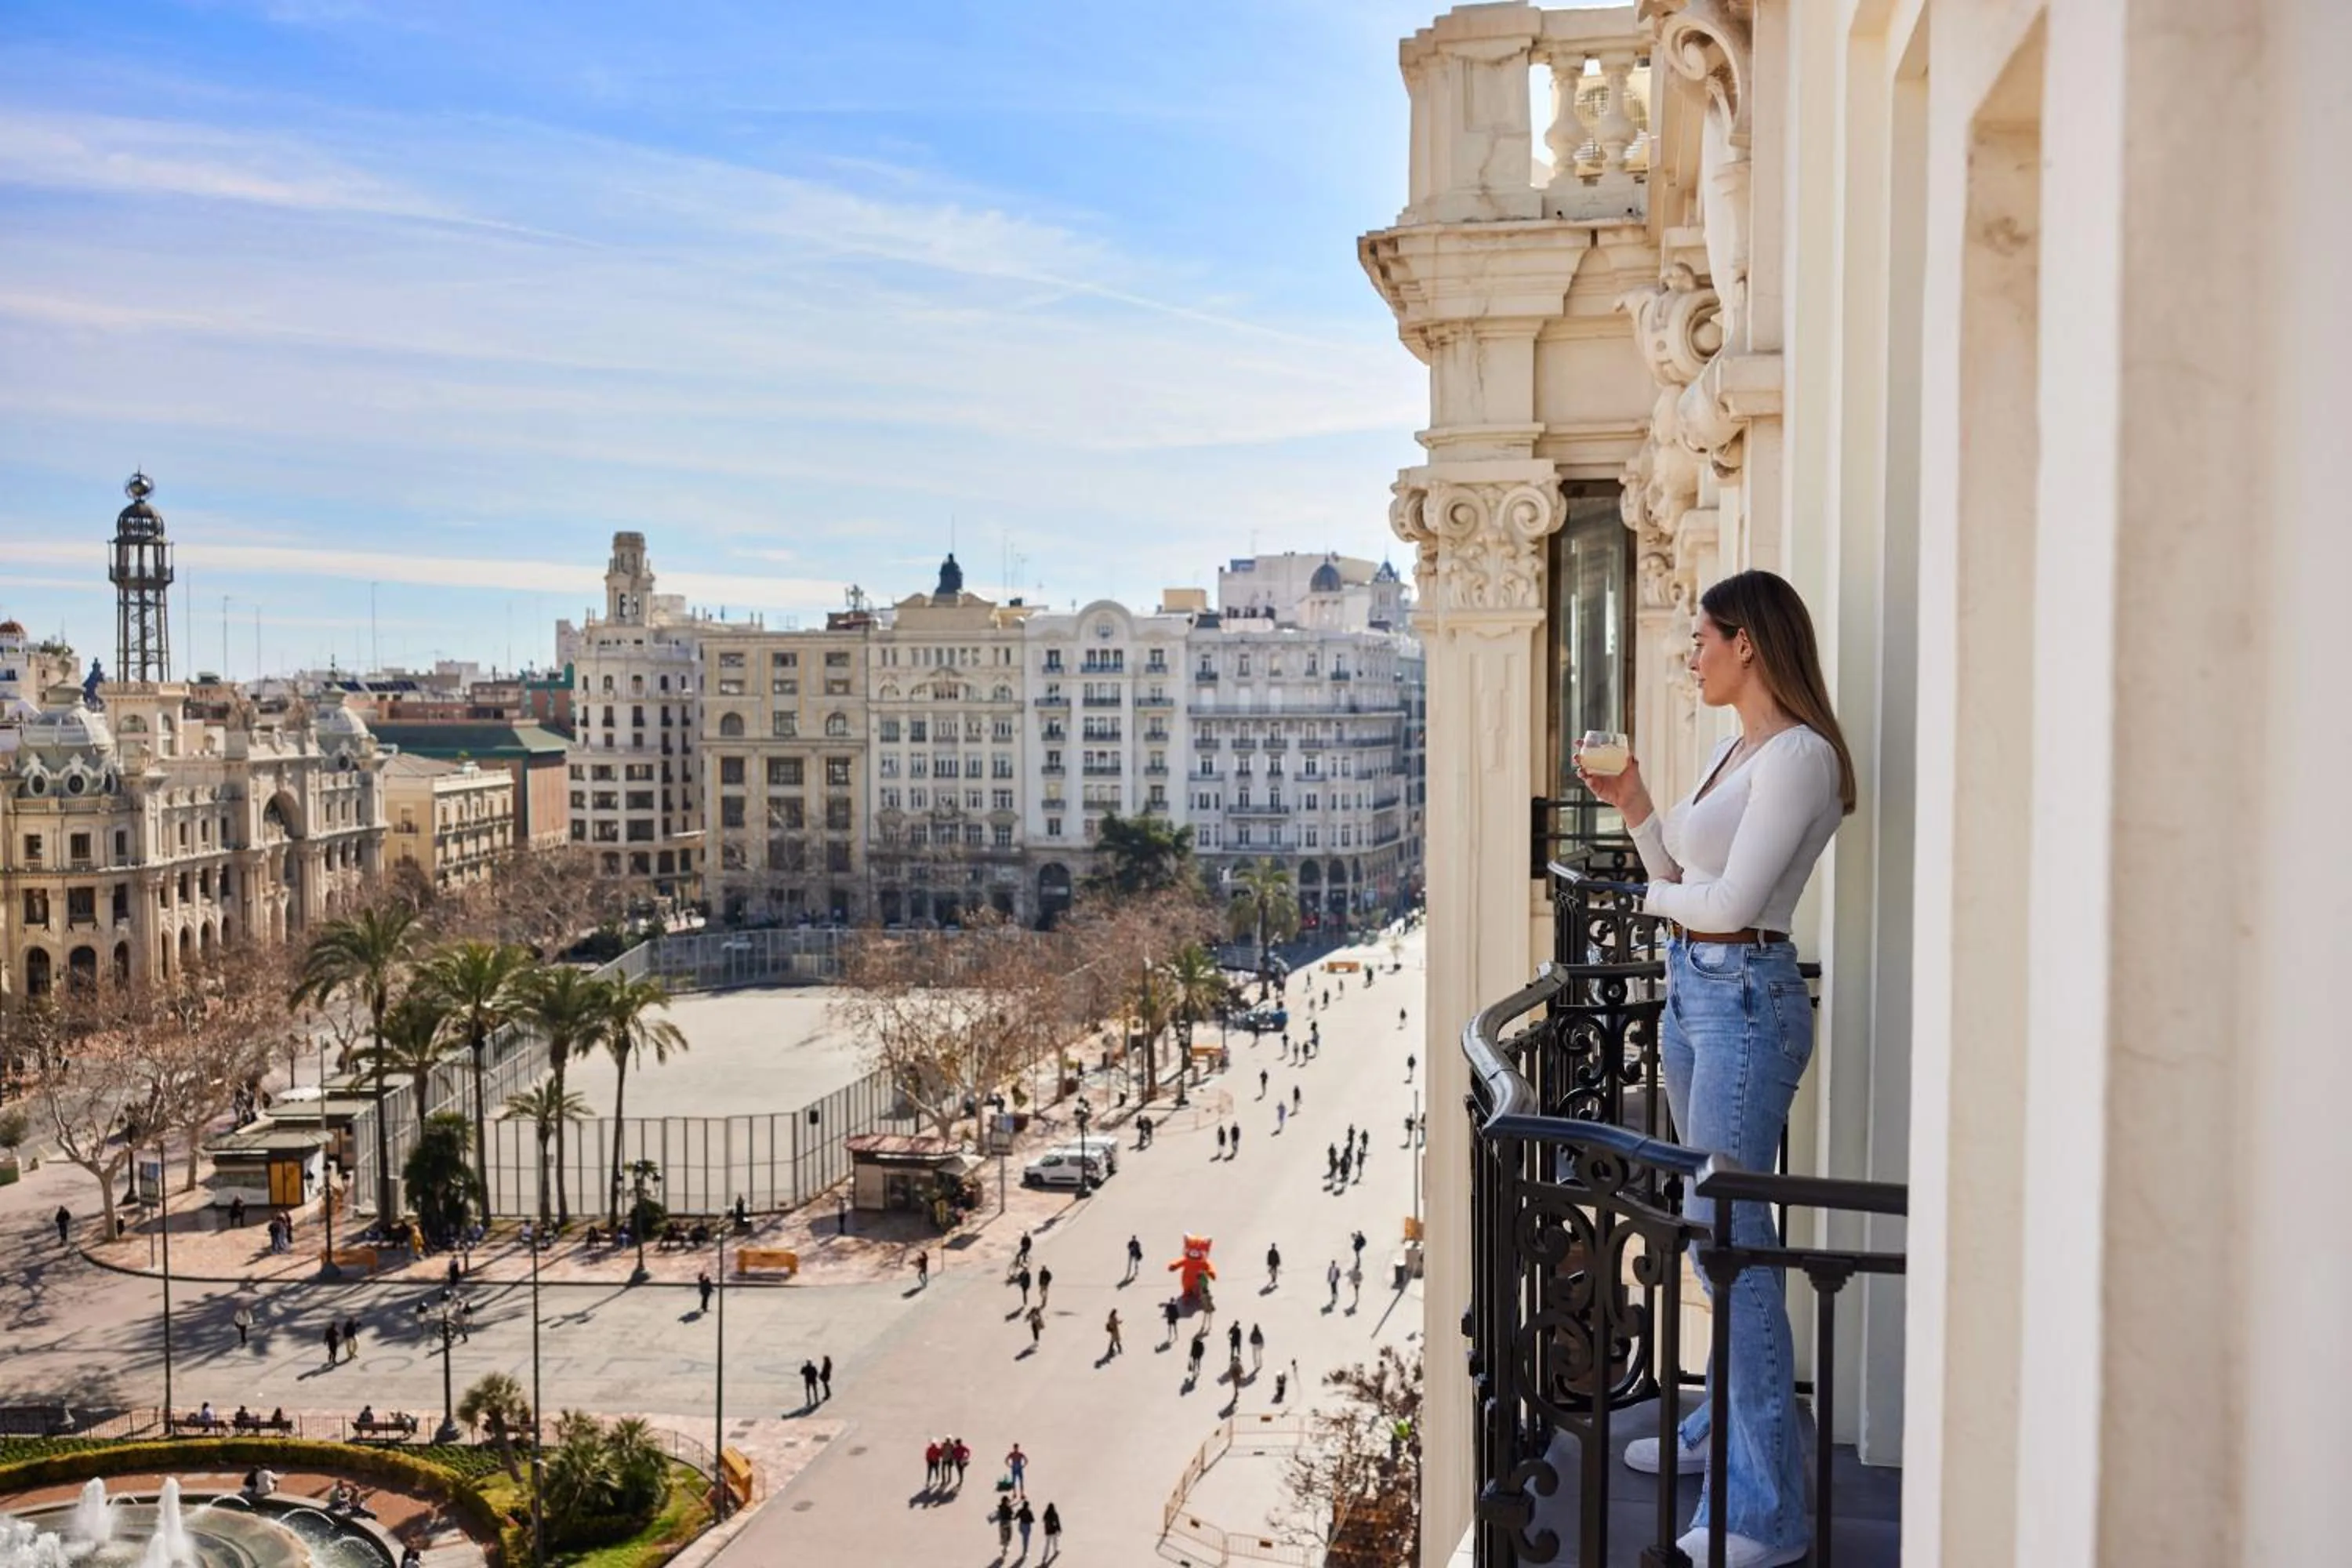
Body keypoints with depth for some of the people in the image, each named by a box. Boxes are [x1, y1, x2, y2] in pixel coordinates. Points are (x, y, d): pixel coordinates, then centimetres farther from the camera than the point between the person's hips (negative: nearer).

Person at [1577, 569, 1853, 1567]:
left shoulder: (1797, 756, -14)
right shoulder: (1732, 748, 15)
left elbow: (1731, 900, -20)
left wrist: (1657, 896, -2)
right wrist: (1633, 806, 8)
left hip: (1746, 997, -10)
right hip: (1689, 989, 10)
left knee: (1727, 1234, -9)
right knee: (1712, 1225, 18)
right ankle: (1725, 1424, 34)